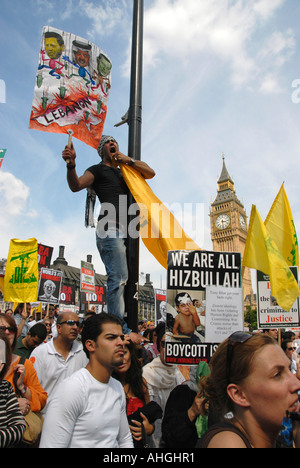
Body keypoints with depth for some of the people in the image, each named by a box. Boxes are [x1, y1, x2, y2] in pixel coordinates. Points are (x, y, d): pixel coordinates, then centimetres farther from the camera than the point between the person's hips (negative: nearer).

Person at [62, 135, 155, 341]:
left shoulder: (124, 170, 29)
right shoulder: (98, 170, 10)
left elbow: (151, 173, 22)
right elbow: (76, 185, -5)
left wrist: (130, 160, 10)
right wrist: (71, 165, -24)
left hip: (123, 230, 7)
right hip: (110, 229, -7)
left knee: (120, 278, 5)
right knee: (119, 277, -17)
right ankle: (119, 329, -18)